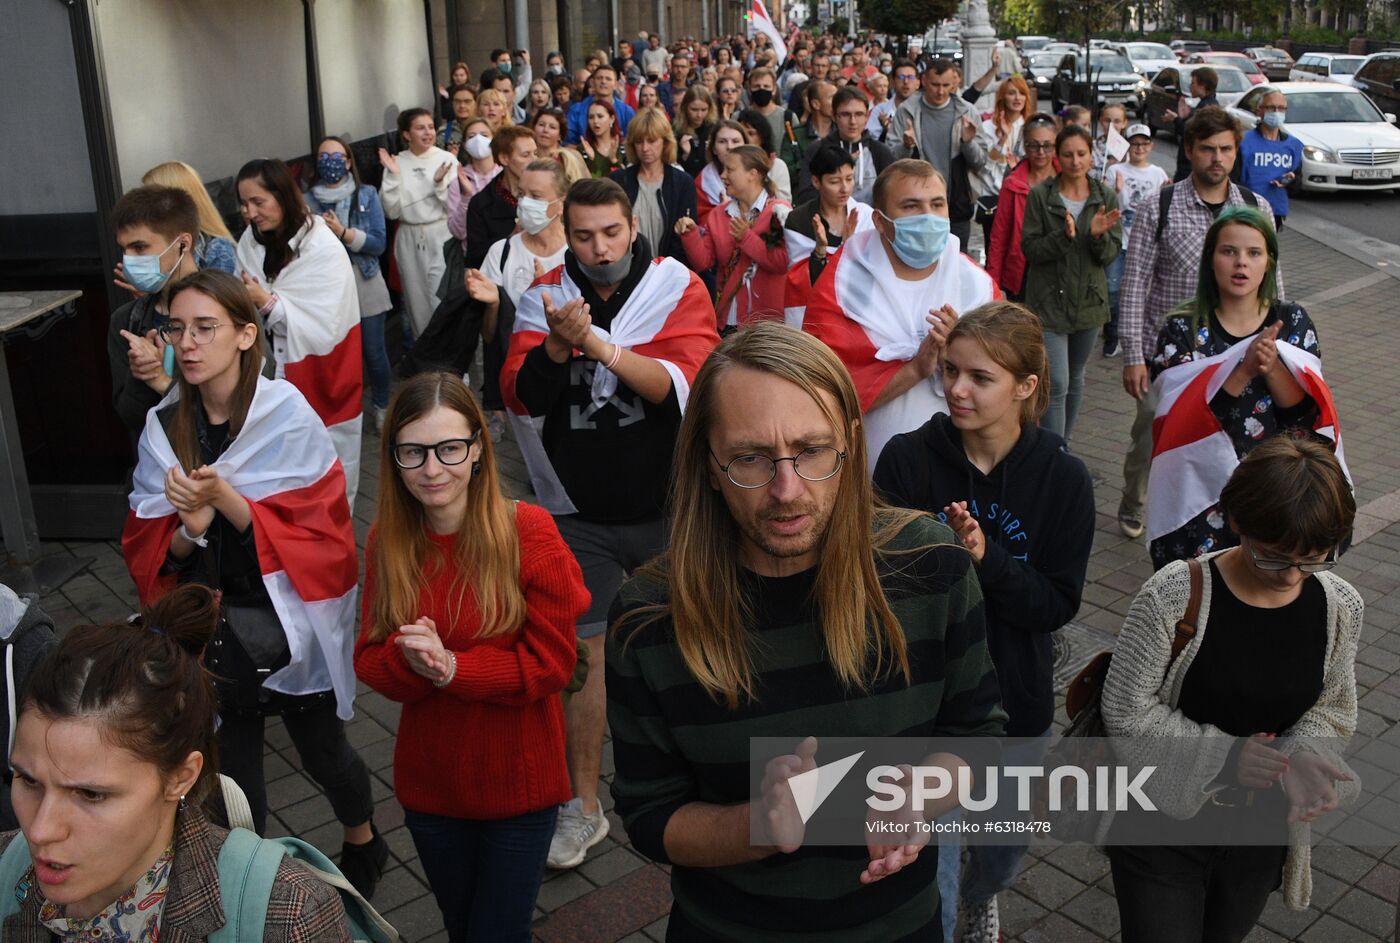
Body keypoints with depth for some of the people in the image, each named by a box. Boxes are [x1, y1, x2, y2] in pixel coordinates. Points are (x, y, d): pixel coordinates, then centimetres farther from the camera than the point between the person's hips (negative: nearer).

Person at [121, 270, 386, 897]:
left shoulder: (288, 415, -13)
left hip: (292, 622, -2)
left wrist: (227, 500, -29)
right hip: (210, 628, 3)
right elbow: (145, 547, -1)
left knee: (322, 752, 15)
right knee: (233, 770, 10)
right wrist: (190, 528, -23)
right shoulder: (163, 429, -2)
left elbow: (316, 530, -16)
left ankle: (363, 842, 46)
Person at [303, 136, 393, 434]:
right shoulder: (306, 200, 2)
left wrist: (343, 233, -20)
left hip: (365, 285, -1)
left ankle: (381, 406, 26)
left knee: (373, 351, 5)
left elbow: (378, 243, -8)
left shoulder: (367, 195, -1)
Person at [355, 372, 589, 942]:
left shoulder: (528, 532, -19)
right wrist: (410, 661, -26)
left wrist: (451, 667, -27)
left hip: (519, 784, -4)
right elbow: (369, 660, -4)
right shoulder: (387, 541, -7)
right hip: (429, 783, 4)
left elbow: (551, 663, -17)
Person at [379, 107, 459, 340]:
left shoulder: (447, 159, -4)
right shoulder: (396, 163, 1)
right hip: (409, 240, 2)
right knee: (417, 301, 11)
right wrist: (393, 176, -12)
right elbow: (392, 211, -3)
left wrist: (440, 183, -20)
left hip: (441, 236, -2)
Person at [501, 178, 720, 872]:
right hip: (580, 510, 1)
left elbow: (684, 384, -22)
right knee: (585, 650, 3)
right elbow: (521, 396, -11)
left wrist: (600, 345, -32)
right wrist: (557, 347, -29)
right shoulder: (544, 300, -2)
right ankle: (582, 807, 18)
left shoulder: (679, 289, -8)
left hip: (666, 504, 0)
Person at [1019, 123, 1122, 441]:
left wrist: (1098, 236, -21)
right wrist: (1063, 236, -25)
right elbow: (1030, 248, -9)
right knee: (1056, 384, -9)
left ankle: (1065, 443, 33)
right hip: (1049, 303, -4)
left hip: (1089, 302, 4)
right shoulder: (1040, 195, -6)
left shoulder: (1106, 198, 2)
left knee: (1075, 379, 17)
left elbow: (1112, 253, -1)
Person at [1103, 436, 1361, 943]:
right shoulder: (1175, 595, -24)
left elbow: (1332, 709, 2)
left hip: (1264, 828, 4)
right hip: (1163, 825, -4)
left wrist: (1303, 758, -18)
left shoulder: (1340, 607, -10)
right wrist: (1221, 754, -25)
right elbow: (1126, 710, -18)